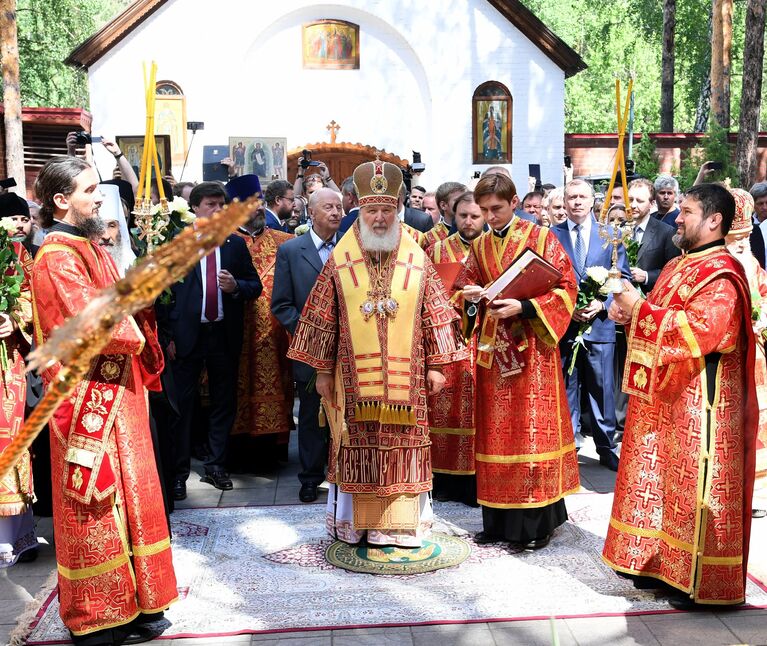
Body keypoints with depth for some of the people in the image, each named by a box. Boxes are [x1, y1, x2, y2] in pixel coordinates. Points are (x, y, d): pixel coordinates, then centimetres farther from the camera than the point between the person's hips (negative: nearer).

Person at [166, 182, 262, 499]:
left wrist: (236, 286, -12)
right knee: (182, 404, 1)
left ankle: (216, 466, 24)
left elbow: (255, 285, 11)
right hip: (187, 335, -3)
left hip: (225, 335, 3)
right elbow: (163, 289, -2)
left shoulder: (236, 244, 7)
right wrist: (169, 335, -8)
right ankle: (179, 472, 11)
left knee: (224, 402, 10)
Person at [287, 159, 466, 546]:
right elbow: (324, 320, 3)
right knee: (357, 449, 5)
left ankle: (401, 524, 17)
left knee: (403, 449, 5)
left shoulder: (417, 261, 3)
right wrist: (323, 370, 3)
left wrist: (435, 366, 3)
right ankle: (356, 524, 18)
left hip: (405, 378, 1)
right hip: (354, 379, 0)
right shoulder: (340, 261, 1)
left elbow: (433, 316, 6)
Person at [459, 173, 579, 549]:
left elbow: (565, 287, -8)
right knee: (496, 431, 7)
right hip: (493, 347, 5)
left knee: (532, 430, -3)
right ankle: (499, 521, 17)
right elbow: (469, 288, 17)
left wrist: (523, 307, -20)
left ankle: (538, 523, 7)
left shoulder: (541, 238, -4)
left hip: (531, 346, -5)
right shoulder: (479, 246, 11)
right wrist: (471, 296, -7)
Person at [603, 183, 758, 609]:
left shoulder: (721, 276, -15)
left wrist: (640, 308, -22)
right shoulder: (677, 267, 14)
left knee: (695, 488, -1)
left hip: (699, 404, -9)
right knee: (661, 479, 14)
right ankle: (662, 563, 27)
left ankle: (701, 581, 12)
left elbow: (697, 332, -27)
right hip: (664, 397, 9)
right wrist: (630, 315, 1)